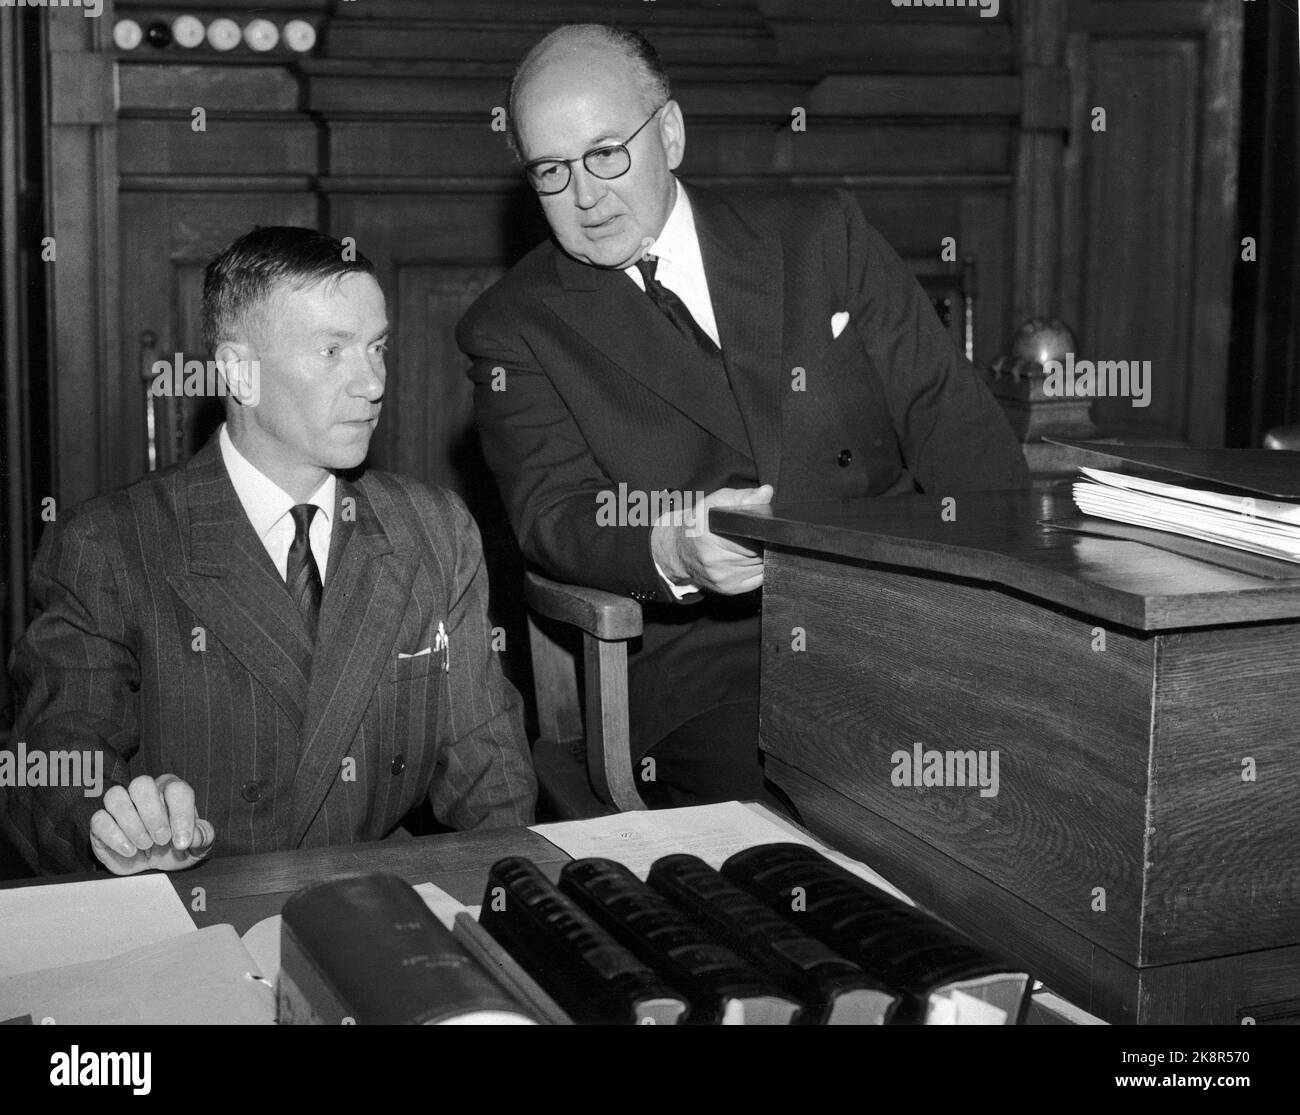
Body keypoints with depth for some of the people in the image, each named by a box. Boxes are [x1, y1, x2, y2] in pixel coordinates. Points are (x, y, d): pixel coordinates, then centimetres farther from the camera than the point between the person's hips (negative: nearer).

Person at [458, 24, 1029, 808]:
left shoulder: (822, 237, 11)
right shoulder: (513, 331, 7)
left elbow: (956, 427, 8)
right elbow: (554, 516, -6)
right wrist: (672, 548, -29)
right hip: (708, 669, -2)